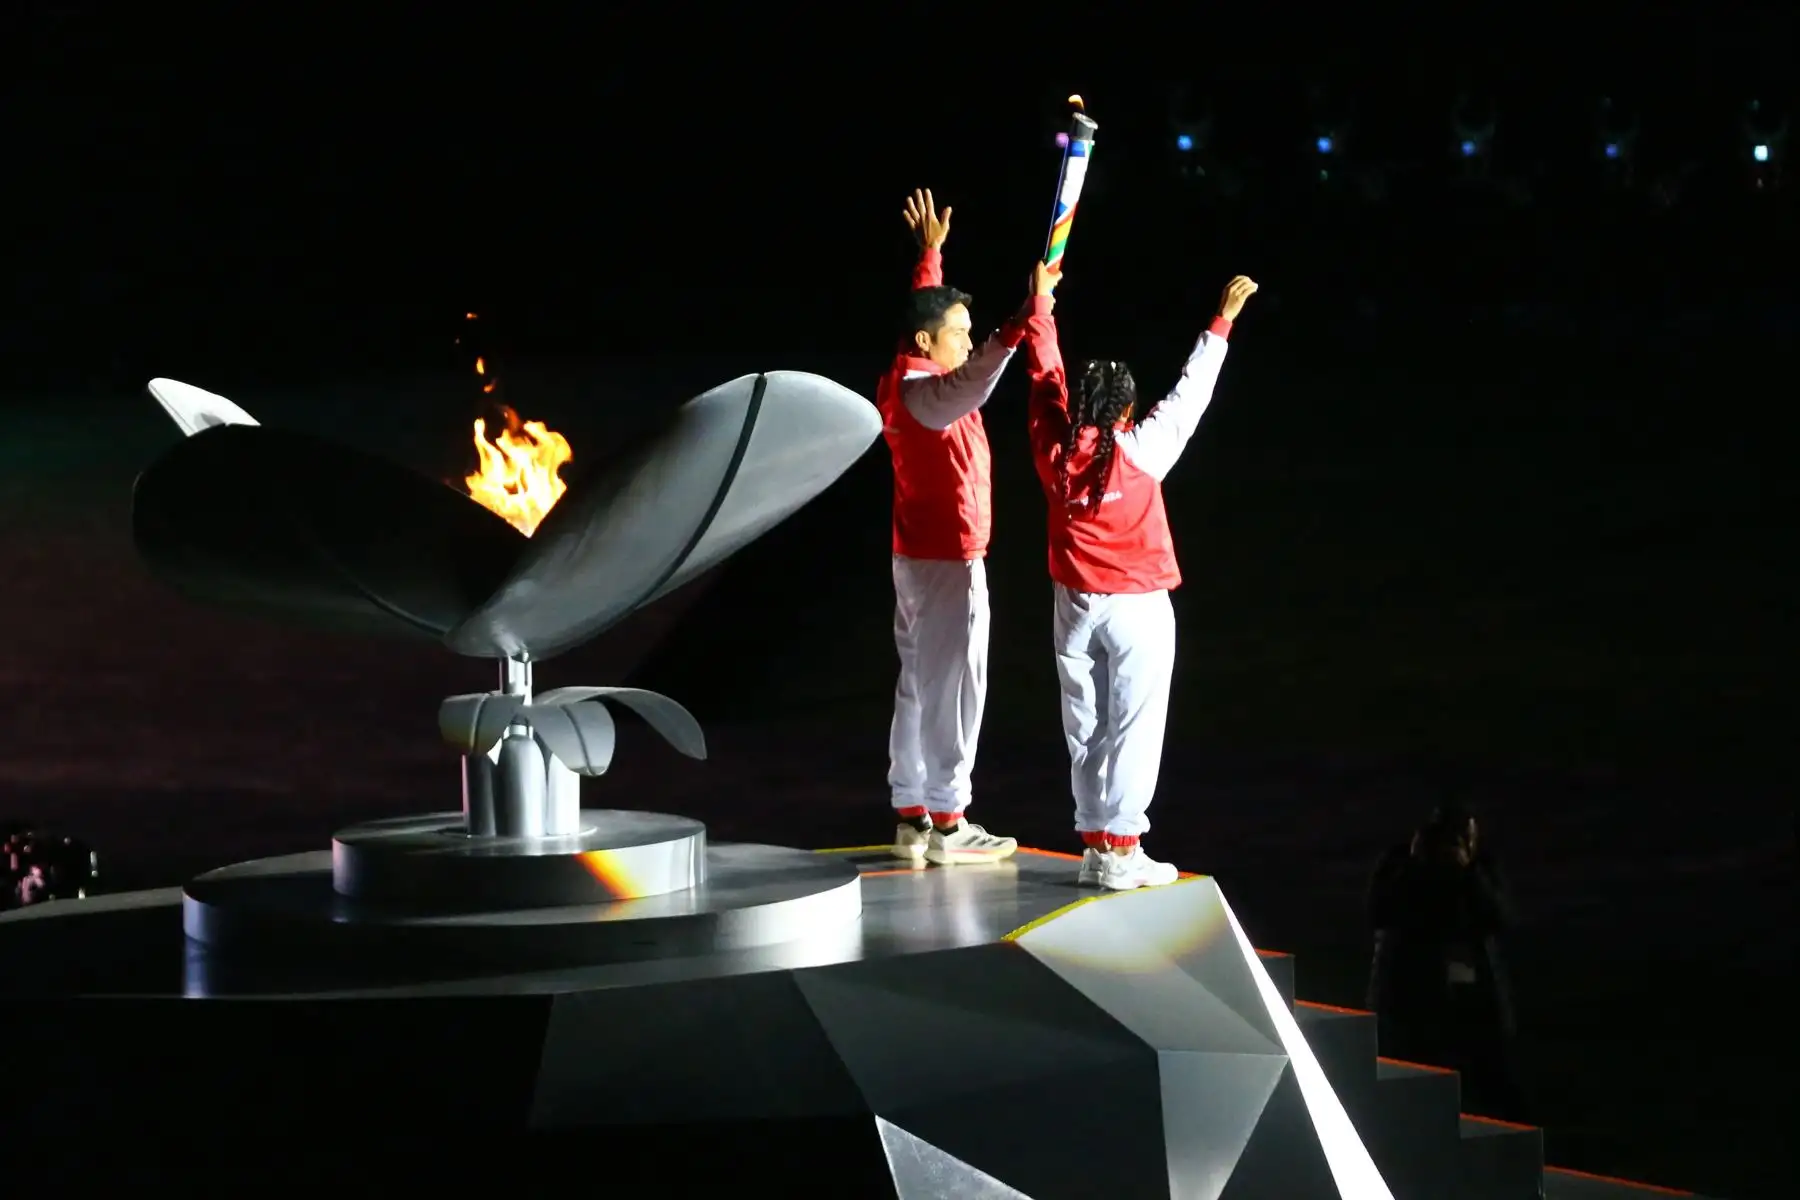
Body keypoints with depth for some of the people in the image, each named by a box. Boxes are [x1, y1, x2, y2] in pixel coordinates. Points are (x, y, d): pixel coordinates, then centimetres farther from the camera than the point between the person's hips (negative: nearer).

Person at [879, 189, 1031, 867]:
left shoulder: (904, 379, 9)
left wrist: (932, 250, 39)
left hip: (917, 556, 10)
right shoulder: (924, 394, -19)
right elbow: (974, 380, -42)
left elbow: (924, 306, 28)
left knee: (918, 688, 11)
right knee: (952, 689, -6)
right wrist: (1028, 317, -52)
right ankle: (946, 826, -4)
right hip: (947, 560, -10)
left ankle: (911, 817, 14)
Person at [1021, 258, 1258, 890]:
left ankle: (1093, 842, 12)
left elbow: (1044, 373, 7)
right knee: (1133, 729, -1)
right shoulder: (1139, 450, -14)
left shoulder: (1054, 448, -5)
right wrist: (1222, 322, 1)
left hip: (1076, 604, 4)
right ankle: (1120, 849, -3)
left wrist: (1041, 299, 19)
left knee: (1086, 728, 9)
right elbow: (1190, 393, -7)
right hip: (1138, 607, -4)